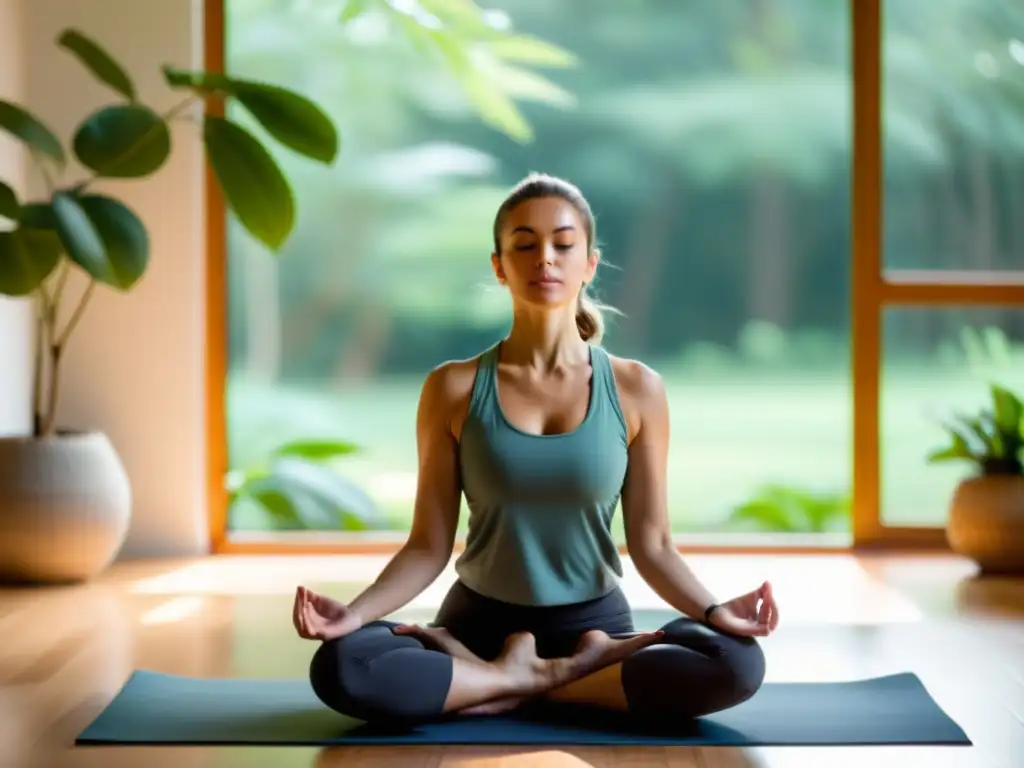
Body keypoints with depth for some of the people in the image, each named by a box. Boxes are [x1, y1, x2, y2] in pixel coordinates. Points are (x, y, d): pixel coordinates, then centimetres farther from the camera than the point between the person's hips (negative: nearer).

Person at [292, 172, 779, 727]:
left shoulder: (636, 389, -3)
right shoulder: (454, 389, -4)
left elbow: (651, 544, -1)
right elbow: (429, 545, -3)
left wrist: (714, 610, -19)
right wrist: (353, 612, -20)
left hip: (593, 623, 0)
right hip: (481, 622, 0)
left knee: (736, 663, -29)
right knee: (341, 667, -30)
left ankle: (515, 686, -15)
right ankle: (574, 673, -16)